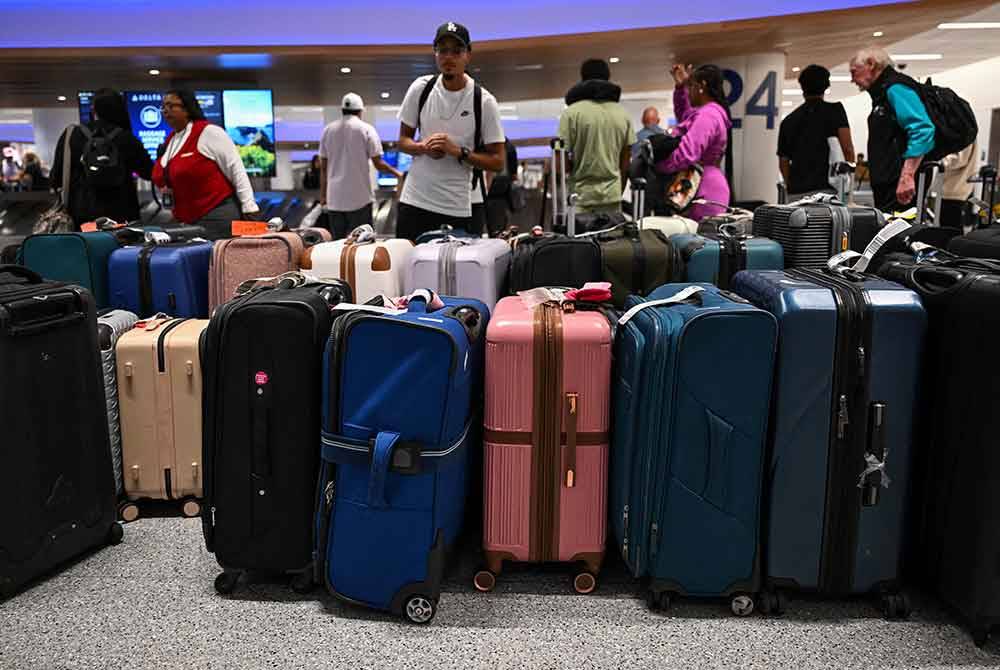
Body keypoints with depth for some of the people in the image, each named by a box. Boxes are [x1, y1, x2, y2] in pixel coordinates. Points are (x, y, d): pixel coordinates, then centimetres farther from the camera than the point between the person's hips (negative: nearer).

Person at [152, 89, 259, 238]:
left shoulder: (208, 131, -8)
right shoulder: (170, 141, 15)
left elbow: (236, 169, -11)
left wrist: (250, 208, -14)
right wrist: (164, 188, 9)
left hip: (217, 217, -8)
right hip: (186, 221, 8)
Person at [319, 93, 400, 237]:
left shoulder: (328, 130, 7)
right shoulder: (367, 129, -3)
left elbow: (323, 167, 9)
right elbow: (378, 164, -5)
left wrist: (322, 195, 16)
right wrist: (397, 173, 13)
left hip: (335, 198, 4)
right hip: (359, 197, -3)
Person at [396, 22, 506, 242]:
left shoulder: (484, 101, -6)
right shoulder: (421, 88, 2)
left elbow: (497, 162, -5)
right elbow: (403, 140, 11)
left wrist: (458, 151, -19)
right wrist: (423, 147, -11)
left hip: (456, 209, -2)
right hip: (413, 200, 3)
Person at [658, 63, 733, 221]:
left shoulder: (707, 116, -16)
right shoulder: (709, 112, 18)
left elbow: (686, 154, -26)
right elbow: (684, 115, 38)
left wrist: (654, 165, -14)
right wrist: (681, 87, 26)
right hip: (706, 191, 10)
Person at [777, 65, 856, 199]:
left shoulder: (788, 120, 13)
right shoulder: (834, 110, 4)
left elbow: (783, 161, 13)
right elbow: (848, 149, -6)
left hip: (795, 193, 3)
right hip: (823, 190, -3)